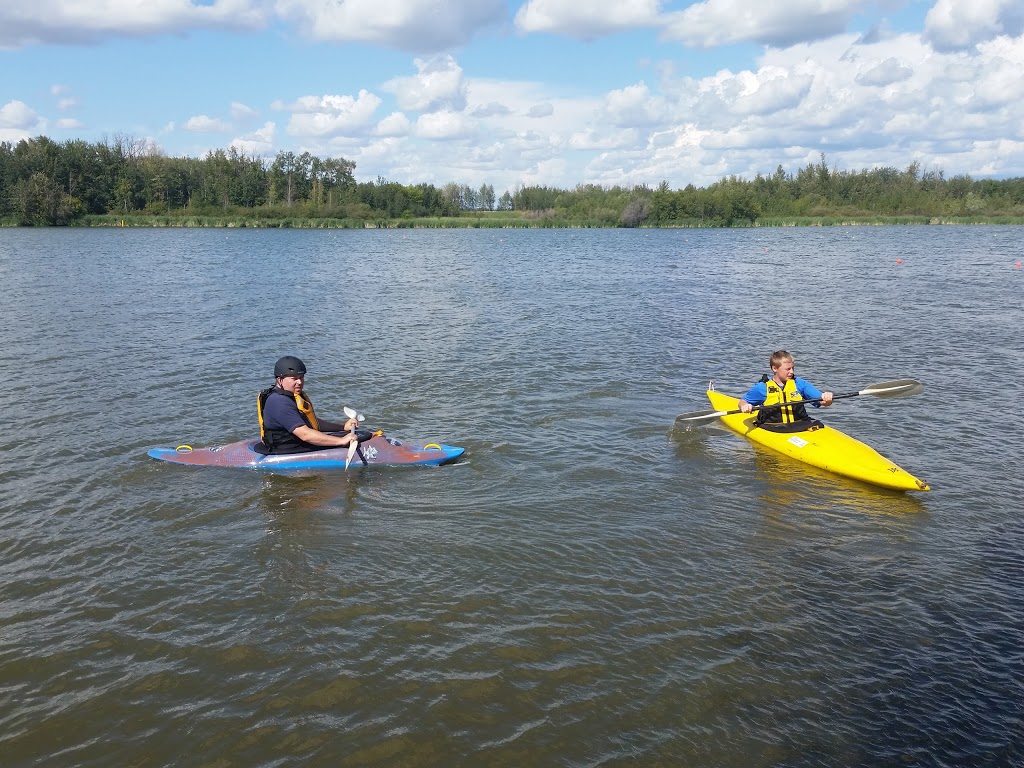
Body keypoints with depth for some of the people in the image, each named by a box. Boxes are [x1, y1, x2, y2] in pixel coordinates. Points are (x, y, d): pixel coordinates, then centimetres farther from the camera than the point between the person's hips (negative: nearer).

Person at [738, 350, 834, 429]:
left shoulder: (799, 384, 10)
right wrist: (744, 406, -10)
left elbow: (822, 401, 8)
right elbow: (743, 401, 15)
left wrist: (826, 398, -16)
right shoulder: (762, 388, 5)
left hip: (799, 427, 3)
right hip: (772, 430, -3)